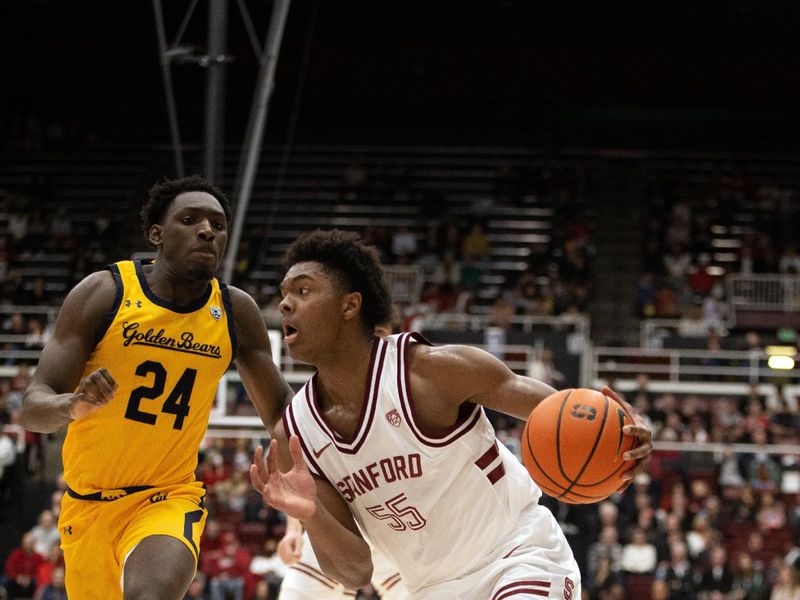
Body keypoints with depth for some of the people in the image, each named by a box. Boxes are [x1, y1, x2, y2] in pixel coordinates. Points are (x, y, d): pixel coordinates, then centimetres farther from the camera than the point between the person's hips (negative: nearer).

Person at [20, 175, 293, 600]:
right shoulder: (104, 293, -11)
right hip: (89, 501, 1)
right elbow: (31, 409, -15)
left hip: (169, 497, 0)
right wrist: (74, 404, -38)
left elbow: (280, 409, 8)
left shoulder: (235, 311, -3)